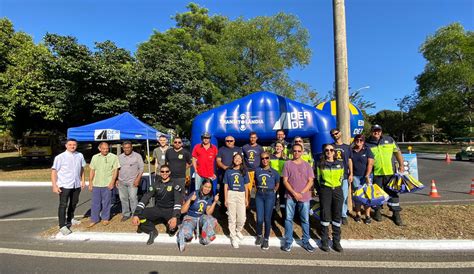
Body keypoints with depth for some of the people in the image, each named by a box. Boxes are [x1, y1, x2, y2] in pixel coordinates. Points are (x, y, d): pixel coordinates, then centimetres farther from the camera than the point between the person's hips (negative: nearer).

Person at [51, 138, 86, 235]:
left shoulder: (80, 156, 2)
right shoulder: (60, 157, -9)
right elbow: (54, 171, -9)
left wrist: (83, 181, 10)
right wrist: (54, 185, -14)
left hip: (77, 185, 5)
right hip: (64, 185, -5)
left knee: (73, 203, 19)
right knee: (63, 205, -2)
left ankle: (70, 220, 40)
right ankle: (62, 226, 6)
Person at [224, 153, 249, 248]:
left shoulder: (244, 171, 7)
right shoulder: (228, 171, 3)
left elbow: (246, 186, 9)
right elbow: (226, 185, 3)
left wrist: (246, 198, 6)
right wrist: (226, 199, -1)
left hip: (241, 195, 1)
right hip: (231, 194, -1)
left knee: (242, 218, -1)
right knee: (232, 217, 4)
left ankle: (238, 230, 30)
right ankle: (233, 237, 20)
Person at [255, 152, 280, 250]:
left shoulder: (274, 172, -1)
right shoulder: (257, 170, 3)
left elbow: (277, 184, 13)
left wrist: (273, 191, 4)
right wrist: (259, 189, 5)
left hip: (270, 195, -1)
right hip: (259, 195, 1)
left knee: (267, 218, 3)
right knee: (259, 218, 3)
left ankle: (266, 239, 21)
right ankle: (259, 235, 29)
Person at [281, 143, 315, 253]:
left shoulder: (307, 165, 4)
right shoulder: (287, 164, 0)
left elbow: (310, 181, 2)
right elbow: (285, 181, -3)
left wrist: (302, 193, -10)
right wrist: (294, 193, -12)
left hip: (305, 197, 1)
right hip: (290, 196, -1)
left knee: (305, 220, 9)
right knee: (288, 219, 5)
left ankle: (306, 242, 23)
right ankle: (288, 242, 17)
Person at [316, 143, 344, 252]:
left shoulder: (340, 164, 5)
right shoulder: (321, 164, 1)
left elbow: (341, 177, 15)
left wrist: (337, 185, 9)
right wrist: (323, 187, 8)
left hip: (337, 190, 2)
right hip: (325, 191, -2)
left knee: (337, 216, 5)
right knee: (325, 216, 1)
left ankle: (336, 242, 17)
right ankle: (324, 241, 12)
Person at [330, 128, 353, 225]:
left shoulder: (347, 147, 10)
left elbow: (350, 161, 10)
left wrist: (351, 174, 2)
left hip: (345, 175, 1)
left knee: (344, 196, 3)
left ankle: (344, 215, 16)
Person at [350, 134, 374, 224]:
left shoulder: (367, 150, 1)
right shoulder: (351, 151, 6)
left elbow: (370, 164, -5)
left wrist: (367, 176, -12)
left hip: (366, 176, -1)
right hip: (355, 176, 2)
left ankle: (367, 215, 10)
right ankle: (358, 214, 15)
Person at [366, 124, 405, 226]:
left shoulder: (389, 140, 8)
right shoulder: (367, 144, 0)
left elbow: (397, 152, 13)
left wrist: (401, 165, 6)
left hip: (390, 172, 1)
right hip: (375, 173, -1)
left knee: (393, 193, 7)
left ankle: (396, 213, 18)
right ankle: (377, 211, 26)